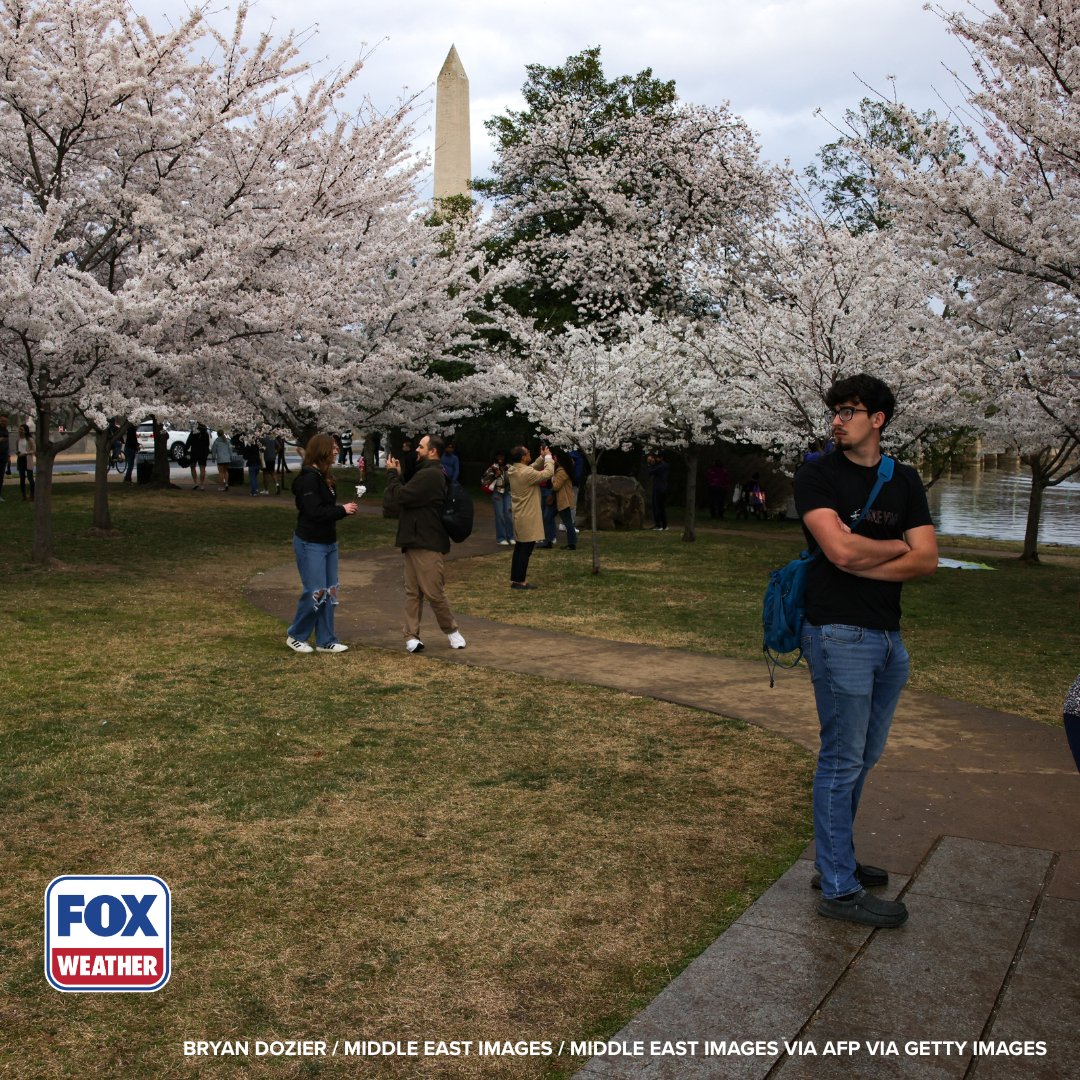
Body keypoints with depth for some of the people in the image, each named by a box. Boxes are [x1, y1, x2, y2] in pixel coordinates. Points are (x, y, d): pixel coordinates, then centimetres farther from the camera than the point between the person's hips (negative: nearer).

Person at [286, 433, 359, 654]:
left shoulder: (323, 477, 11)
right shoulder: (308, 478, -18)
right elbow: (315, 512, -23)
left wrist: (345, 509, -5)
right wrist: (343, 510, -15)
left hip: (328, 543, 9)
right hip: (310, 544, -9)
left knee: (330, 592, 10)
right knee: (315, 593, -5)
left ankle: (325, 641, 17)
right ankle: (295, 636, 14)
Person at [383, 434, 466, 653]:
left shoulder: (430, 475, -19)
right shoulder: (427, 473, 17)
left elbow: (400, 497, -19)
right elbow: (407, 496, 16)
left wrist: (392, 473, -5)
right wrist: (398, 476, 6)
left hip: (427, 544, -10)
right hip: (415, 541, 10)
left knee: (434, 592, -2)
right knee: (412, 592, 7)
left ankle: (452, 630, 15)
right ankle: (411, 636, 9)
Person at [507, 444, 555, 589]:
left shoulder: (514, 471, 5)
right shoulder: (526, 473, -22)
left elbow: (533, 469, 19)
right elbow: (548, 473, -17)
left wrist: (542, 458, 10)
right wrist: (548, 457, -5)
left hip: (519, 517, 9)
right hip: (528, 518, -9)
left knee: (519, 549, 15)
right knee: (525, 551, -2)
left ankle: (515, 580, 19)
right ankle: (520, 581, 3)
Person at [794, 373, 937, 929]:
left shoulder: (904, 480, 10)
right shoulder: (817, 474, -5)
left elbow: (927, 560, -1)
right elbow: (840, 548, -19)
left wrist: (858, 564, -12)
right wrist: (896, 546, -3)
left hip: (888, 635, 7)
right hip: (840, 633, -6)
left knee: (862, 758, 16)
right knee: (842, 762, -1)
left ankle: (836, 860, 32)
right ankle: (839, 888, 10)